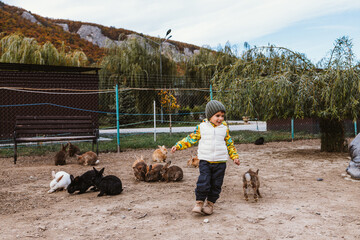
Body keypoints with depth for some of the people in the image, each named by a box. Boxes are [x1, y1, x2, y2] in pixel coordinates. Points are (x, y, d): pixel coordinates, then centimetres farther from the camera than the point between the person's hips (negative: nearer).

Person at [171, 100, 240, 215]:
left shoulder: (224, 128, 5)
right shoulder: (202, 127, -1)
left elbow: (229, 144, 15)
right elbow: (191, 139, 5)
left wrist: (235, 156, 10)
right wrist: (178, 146, -1)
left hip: (220, 162, 2)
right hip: (205, 160, -2)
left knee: (216, 184, 6)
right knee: (203, 182, -11)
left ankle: (210, 203, 21)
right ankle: (199, 202, 6)